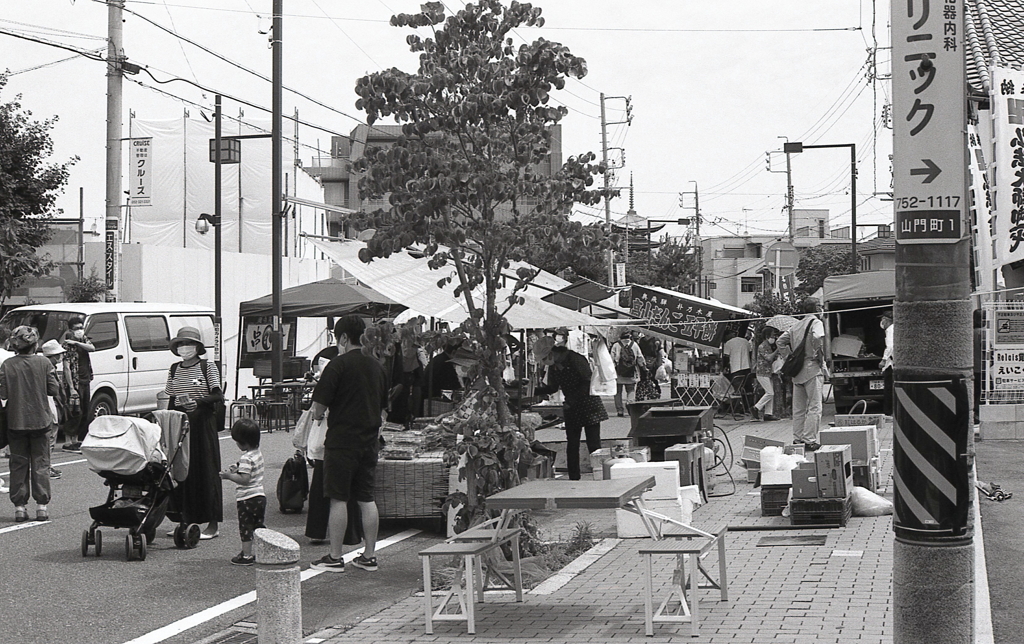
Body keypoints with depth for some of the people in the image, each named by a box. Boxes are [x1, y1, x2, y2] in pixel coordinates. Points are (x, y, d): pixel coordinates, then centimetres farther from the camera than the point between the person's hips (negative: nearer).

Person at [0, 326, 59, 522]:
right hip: (40, 421, -1)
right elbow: (54, 390, -6)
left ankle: (20, 506, 9)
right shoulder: (43, 363, -8)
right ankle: (41, 506, 6)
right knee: (40, 463, 8)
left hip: (16, 422, 1)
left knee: (18, 464, 10)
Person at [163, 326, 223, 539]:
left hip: (203, 422, -5)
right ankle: (186, 520, 12)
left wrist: (198, 401, -24)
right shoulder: (174, 370, 11)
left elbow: (218, 397, -10)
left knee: (206, 470, -4)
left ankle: (212, 524, -1)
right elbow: (171, 400, 15)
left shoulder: (208, 367, -2)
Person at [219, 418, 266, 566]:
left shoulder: (246, 458, -20)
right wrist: (238, 469, 14)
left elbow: (245, 479, -26)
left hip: (246, 498, -9)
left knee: (245, 528, 1)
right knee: (259, 526, 16)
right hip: (260, 496, 9)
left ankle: (246, 555, 5)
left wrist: (229, 476, -17)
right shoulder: (258, 453, 8)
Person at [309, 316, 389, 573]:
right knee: (367, 499, 10)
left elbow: (318, 408, -12)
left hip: (342, 441, -6)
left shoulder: (339, 364, -11)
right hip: (369, 441, 6)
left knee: (338, 499, 0)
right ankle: (369, 556, 13)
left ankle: (334, 558, 4)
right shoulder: (377, 366, 10)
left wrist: (318, 413, 9)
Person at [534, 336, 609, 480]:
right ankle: (573, 479, 9)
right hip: (571, 409, 7)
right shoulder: (553, 367, 4)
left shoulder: (576, 360, -18)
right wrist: (534, 391, 1)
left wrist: (571, 401, -21)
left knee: (594, 445, -9)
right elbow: (553, 387, 15)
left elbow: (588, 383, -18)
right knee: (572, 444, 4)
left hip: (589, 405, -7)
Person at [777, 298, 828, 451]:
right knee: (814, 407, -5)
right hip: (813, 369, -7)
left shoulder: (795, 326, 13)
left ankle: (797, 438, 15)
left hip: (797, 370, 7)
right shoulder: (816, 323, -6)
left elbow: (781, 342, 13)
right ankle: (810, 440, -9)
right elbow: (817, 338, -26)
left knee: (798, 408, 12)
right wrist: (820, 357, -13)